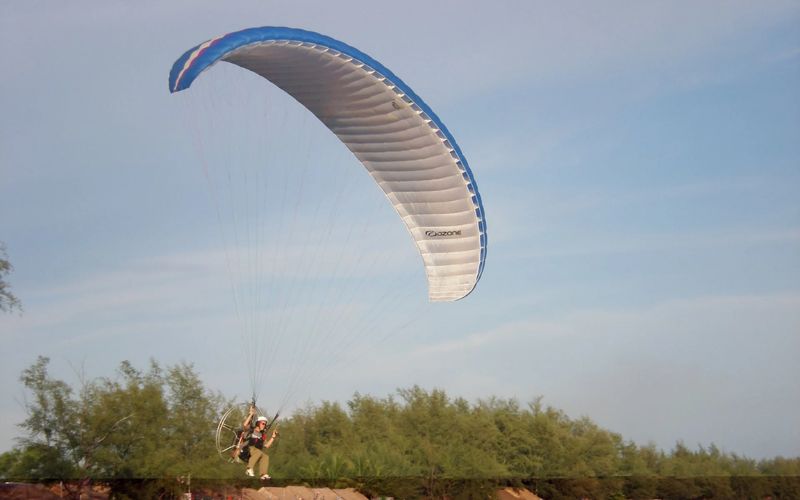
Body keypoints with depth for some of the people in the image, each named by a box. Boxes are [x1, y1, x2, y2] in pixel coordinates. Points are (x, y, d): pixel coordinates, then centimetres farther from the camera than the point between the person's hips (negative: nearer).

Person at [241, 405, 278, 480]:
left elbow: (266, 445, 17)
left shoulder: (262, 435, 22)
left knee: (266, 456, -21)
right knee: (259, 452, -33)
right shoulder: (250, 430, 5)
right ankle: (249, 469, -36)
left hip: (256, 454, 6)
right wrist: (251, 415, -19)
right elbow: (244, 425, -17)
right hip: (246, 451, -6)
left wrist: (273, 437, 11)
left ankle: (263, 474, -28)